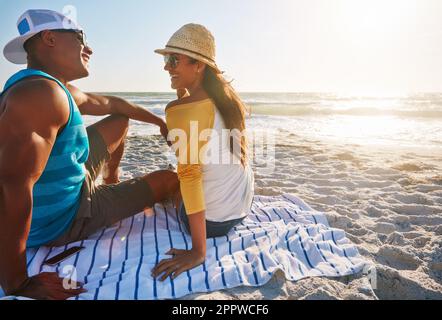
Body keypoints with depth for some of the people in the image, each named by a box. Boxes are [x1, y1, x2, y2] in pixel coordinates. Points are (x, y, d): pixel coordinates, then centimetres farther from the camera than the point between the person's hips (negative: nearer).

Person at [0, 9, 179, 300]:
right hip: (63, 221, -9)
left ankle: (112, 181, 39)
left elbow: (110, 103, 16)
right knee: (169, 180, 0)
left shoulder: (58, 88, 1)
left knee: (120, 121, 19)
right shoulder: (42, 92, -32)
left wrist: (159, 121, 22)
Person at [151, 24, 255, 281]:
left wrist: (198, 252, -28)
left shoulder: (180, 109, -23)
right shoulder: (227, 96, -1)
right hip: (244, 206, 7)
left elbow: (190, 175, -29)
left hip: (213, 220, -7)